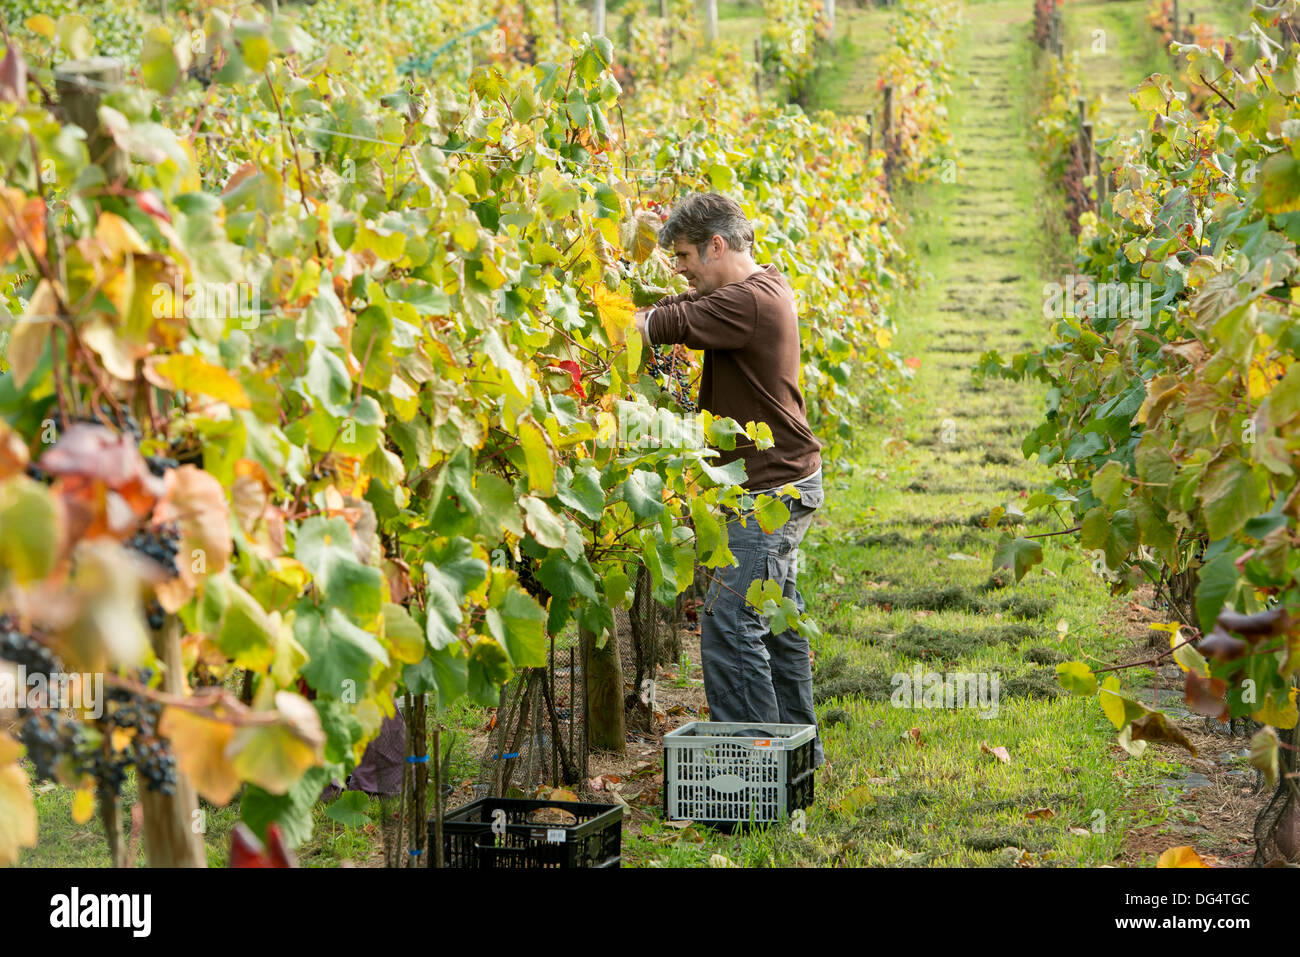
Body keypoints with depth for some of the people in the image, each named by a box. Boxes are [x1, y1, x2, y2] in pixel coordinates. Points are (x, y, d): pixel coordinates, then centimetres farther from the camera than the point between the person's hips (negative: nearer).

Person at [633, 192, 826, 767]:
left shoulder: (749, 302, -20)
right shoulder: (766, 285, 11)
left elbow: (660, 325, -23)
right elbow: (683, 309, 13)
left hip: (771, 491, -10)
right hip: (784, 480, 10)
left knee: (730, 624, -10)